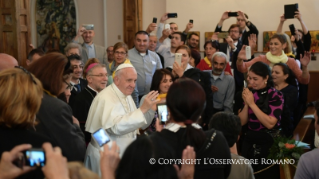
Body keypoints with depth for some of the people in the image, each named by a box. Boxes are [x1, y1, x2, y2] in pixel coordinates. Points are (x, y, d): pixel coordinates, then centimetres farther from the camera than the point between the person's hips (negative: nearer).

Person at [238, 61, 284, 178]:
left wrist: (252, 104, -20)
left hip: (268, 144, -5)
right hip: (249, 142, 5)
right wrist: (246, 103, -12)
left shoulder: (276, 96, -11)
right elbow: (242, 122, 2)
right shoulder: (250, 94, 3)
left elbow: (270, 123, -22)